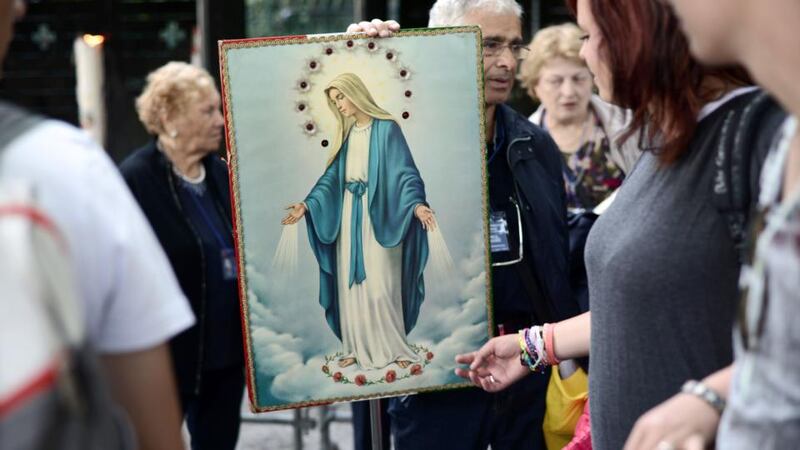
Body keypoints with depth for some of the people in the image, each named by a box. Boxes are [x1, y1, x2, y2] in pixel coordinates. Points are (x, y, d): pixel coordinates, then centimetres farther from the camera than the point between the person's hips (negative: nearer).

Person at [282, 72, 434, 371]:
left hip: (378, 215, -6)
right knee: (352, 284, 6)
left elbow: (404, 171, -14)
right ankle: (359, 347, 12)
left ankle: (393, 348, 3)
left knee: (380, 285, -7)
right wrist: (308, 204, 4)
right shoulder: (346, 133, 12)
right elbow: (332, 176, 14)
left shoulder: (387, 128, -7)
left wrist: (416, 204, -29)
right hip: (349, 215, 6)